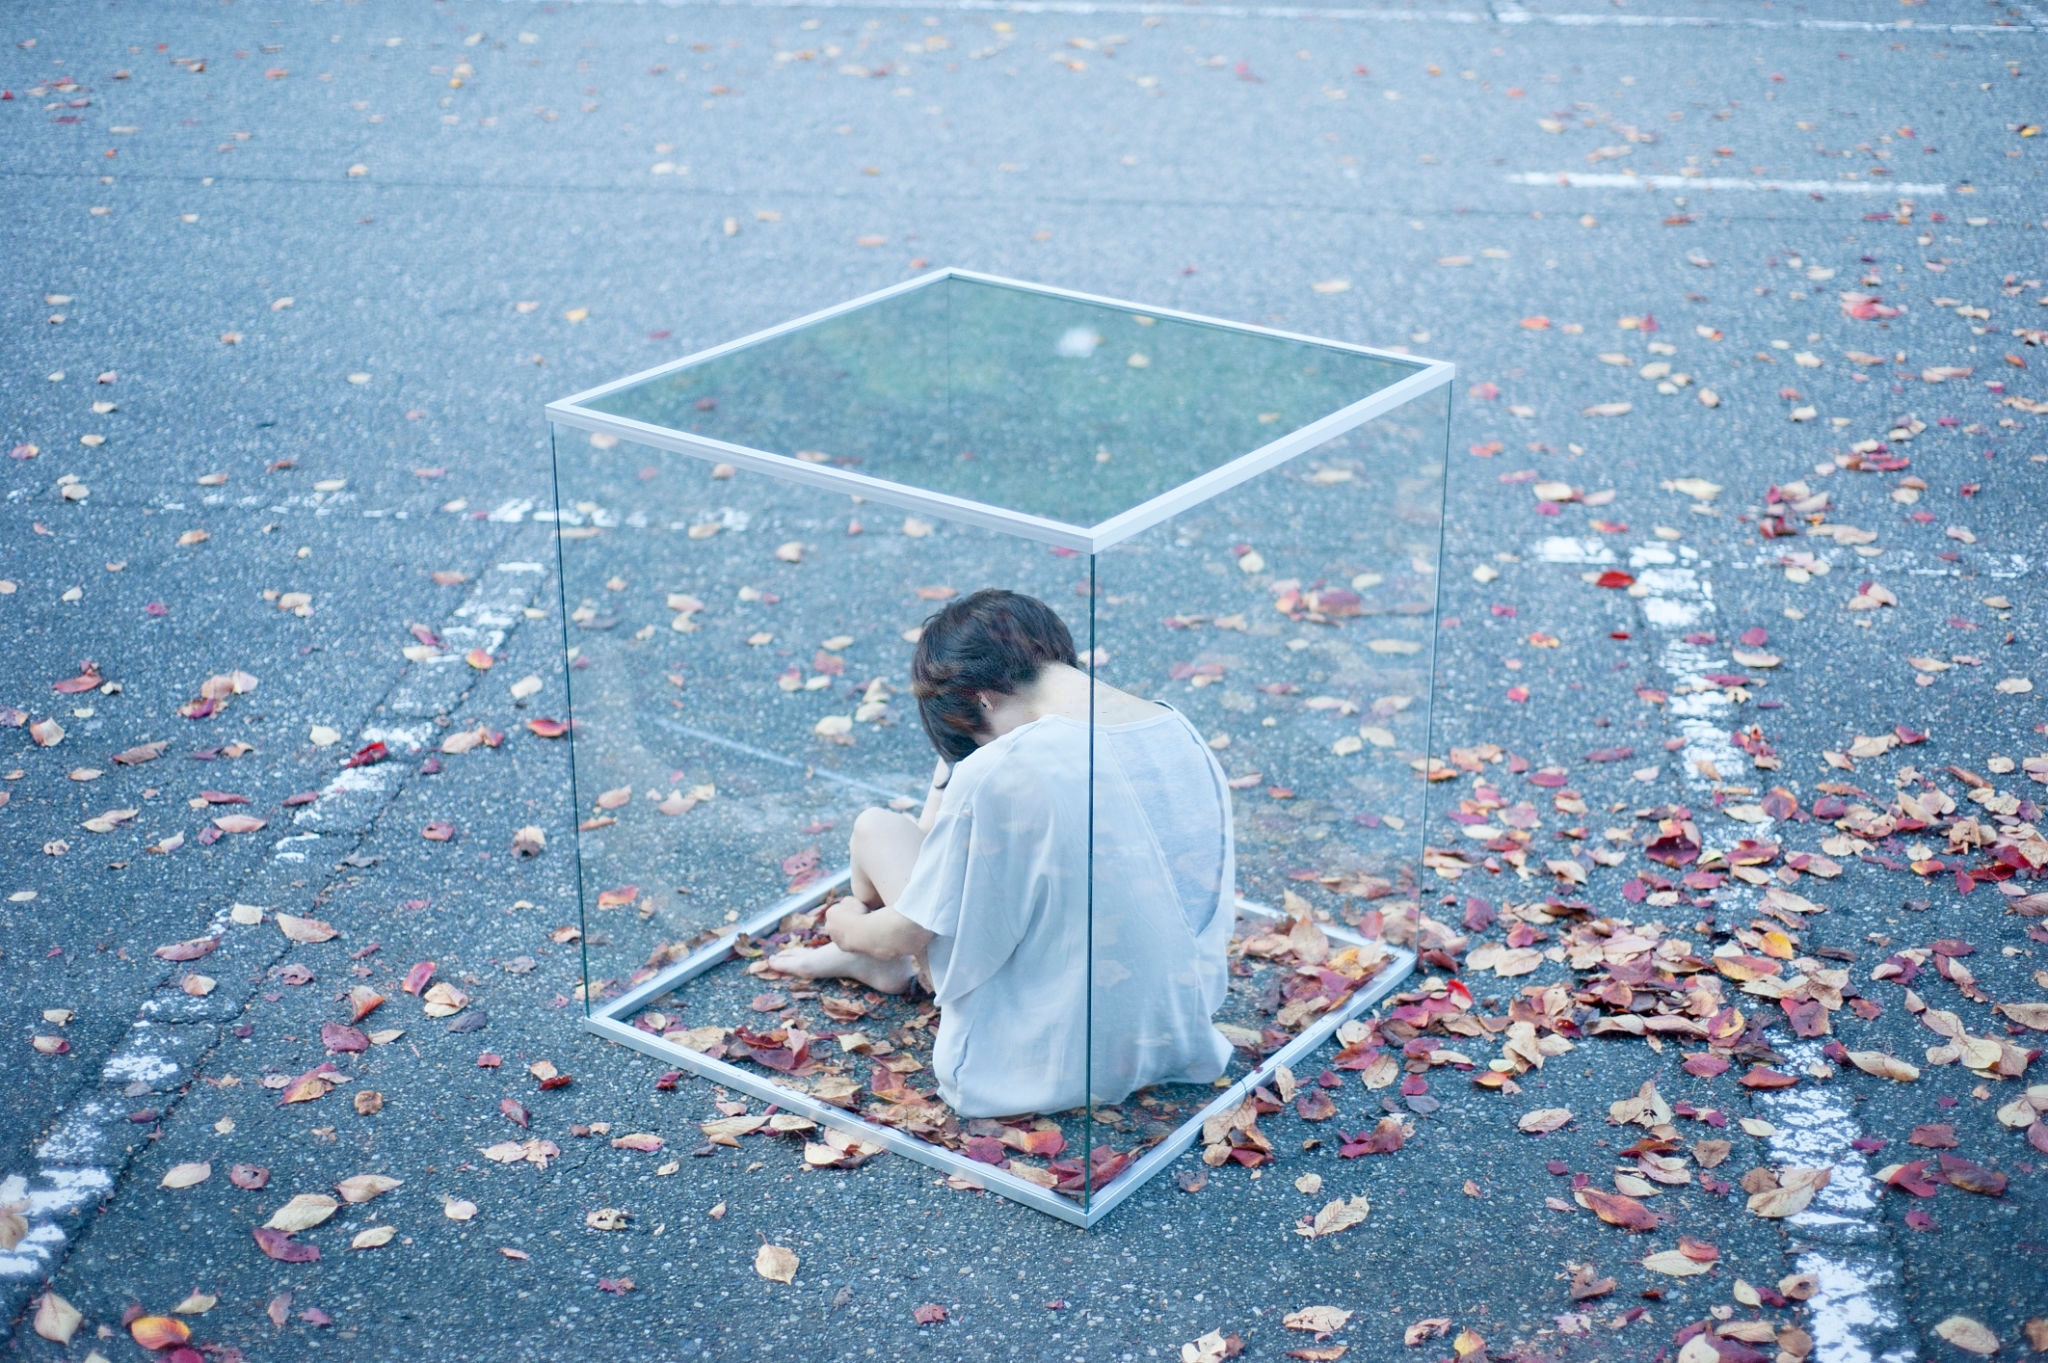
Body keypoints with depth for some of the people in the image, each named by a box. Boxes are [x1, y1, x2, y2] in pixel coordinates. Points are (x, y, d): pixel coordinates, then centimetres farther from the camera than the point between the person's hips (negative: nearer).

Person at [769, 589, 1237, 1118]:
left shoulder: (996, 774, -24)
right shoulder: (1183, 732, -6)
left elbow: (904, 936, -12)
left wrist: (850, 926, 14)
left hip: (1049, 1061, -6)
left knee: (877, 827, 8)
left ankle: (878, 966, 37)